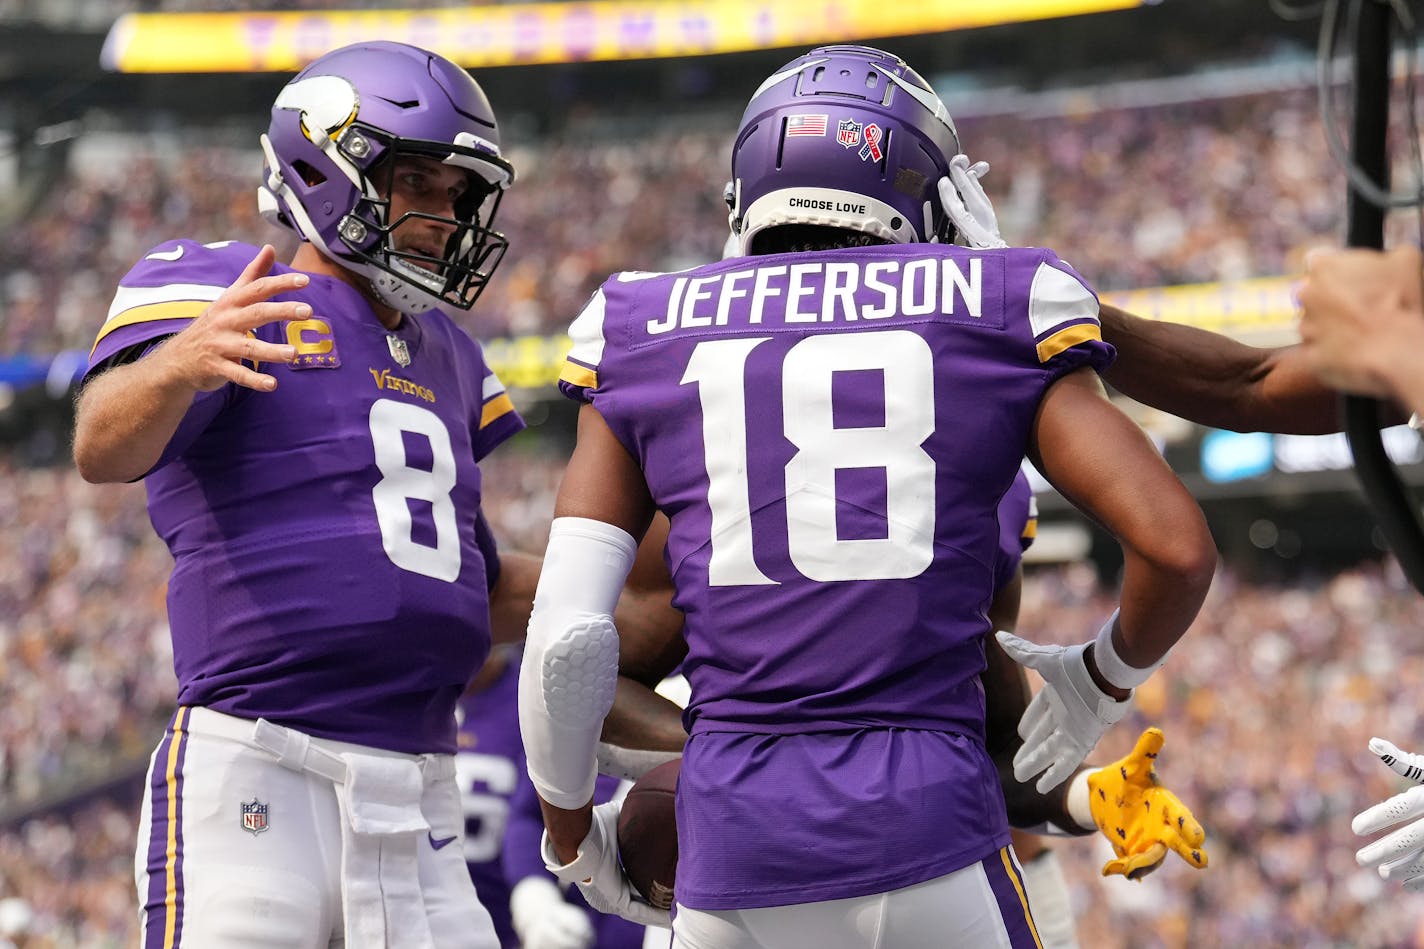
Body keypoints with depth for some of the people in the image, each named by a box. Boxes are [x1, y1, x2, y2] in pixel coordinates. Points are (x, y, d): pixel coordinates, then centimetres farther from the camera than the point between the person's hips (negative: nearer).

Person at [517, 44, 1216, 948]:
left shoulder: (646, 339, 11)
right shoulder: (998, 317, 7)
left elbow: (568, 636, 3)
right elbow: (1178, 549, -1)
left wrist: (571, 831, 19)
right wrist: (1102, 680, 19)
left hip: (733, 833, 2)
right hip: (929, 822, -1)